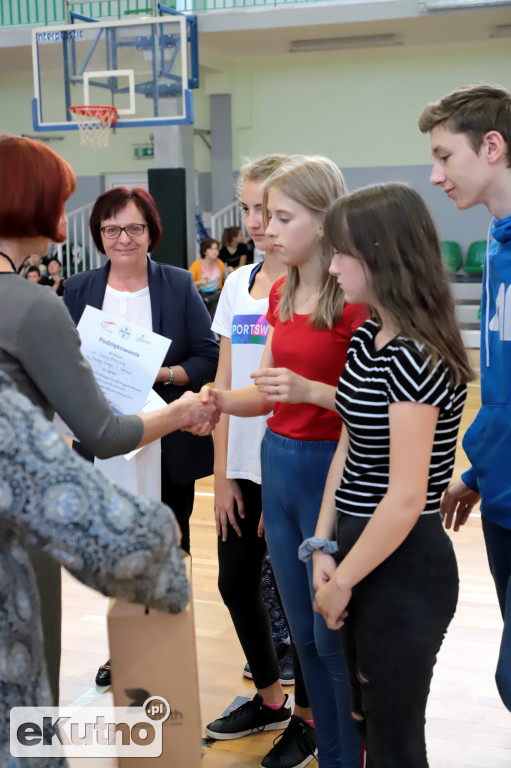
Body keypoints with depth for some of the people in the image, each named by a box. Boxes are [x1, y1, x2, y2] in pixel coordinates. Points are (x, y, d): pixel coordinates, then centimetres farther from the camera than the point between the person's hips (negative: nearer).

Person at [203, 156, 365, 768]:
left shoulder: (356, 299, -15)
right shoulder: (281, 293, 9)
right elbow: (267, 394, 10)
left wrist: (309, 389, -28)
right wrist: (220, 401, -8)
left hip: (331, 468, -8)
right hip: (278, 463, 8)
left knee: (333, 638, 4)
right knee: (303, 632, 17)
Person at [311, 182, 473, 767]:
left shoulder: (414, 357, -22)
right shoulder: (366, 338, 6)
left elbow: (405, 499, -23)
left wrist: (340, 583, -12)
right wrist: (323, 548, 0)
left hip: (402, 567, -9)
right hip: (363, 551, 9)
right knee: (369, 721, 23)